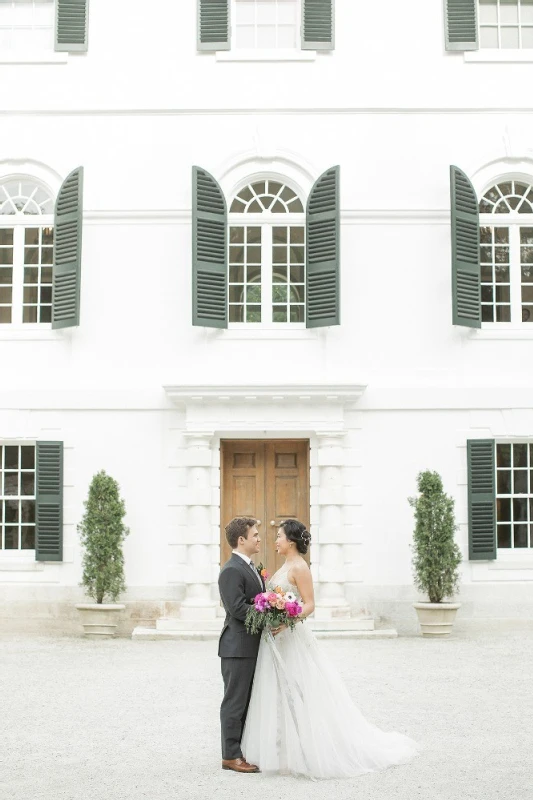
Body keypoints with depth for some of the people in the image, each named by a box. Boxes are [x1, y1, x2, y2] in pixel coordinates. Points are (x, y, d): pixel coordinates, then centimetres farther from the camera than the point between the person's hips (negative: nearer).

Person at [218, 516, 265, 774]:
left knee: (247, 701, 15)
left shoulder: (250, 567, 15)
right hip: (238, 648, -10)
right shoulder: (231, 570, -16)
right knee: (235, 702, -2)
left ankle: (243, 750, 23)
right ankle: (231, 756, 5)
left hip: (251, 647, 10)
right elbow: (238, 608, -24)